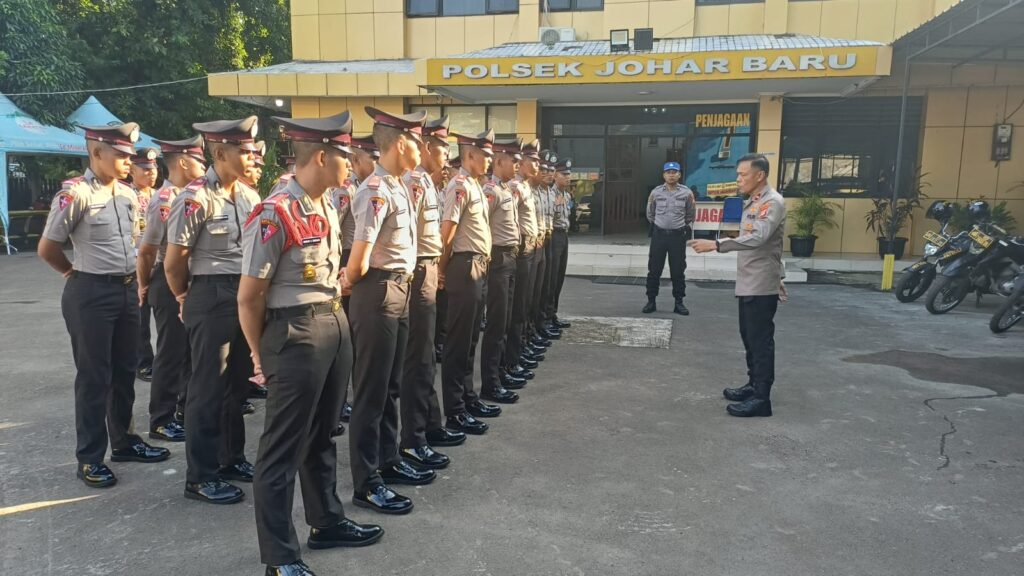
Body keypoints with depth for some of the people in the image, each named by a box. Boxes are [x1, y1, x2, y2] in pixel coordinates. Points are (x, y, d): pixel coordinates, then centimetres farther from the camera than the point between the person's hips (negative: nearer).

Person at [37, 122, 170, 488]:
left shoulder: (129, 195, 7)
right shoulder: (75, 193, -14)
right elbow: (47, 249, -8)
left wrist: (136, 281, 13)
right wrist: (79, 274, 4)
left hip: (127, 290, 7)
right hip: (91, 294, -7)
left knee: (125, 370, 15)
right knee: (94, 375, 2)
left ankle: (123, 441, 31)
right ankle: (90, 458, 15)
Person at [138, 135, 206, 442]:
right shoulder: (166, 201, -19)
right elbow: (146, 251, -15)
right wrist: (145, 287, -2)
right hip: (170, 284, -8)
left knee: (190, 349, 16)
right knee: (171, 352, 1)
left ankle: (186, 409, 30)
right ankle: (161, 420, 13)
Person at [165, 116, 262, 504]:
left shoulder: (250, 196, 7)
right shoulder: (196, 198, -14)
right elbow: (173, 263, -9)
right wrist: (188, 301, 5)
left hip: (248, 296, 7)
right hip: (212, 299, -7)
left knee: (238, 384, 17)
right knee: (209, 388, 2)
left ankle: (231, 458, 32)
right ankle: (200, 476, 15)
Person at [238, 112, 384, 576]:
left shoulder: (328, 208, 8)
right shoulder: (274, 215, -18)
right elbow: (248, 297, -13)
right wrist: (262, 355, -2)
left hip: (335, 325, 9)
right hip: (296, 333, -9)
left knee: (321, 436, 22)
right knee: (283, 447, 4)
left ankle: (327, 522, 39)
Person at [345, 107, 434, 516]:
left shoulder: (398, 187, 12)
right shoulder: (377, 191, -19)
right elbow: (359, 260, -22)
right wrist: (347, 283, -3)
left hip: (400, 291, 9)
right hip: (379, 295, -9)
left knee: (390, 386, 19)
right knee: (371, 390, 0)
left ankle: (388, 461, 34)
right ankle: (366, 484, 11)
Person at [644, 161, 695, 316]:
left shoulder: (686, 193, -1)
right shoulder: (656, 192, 1)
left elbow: (691, 215, 11)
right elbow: (650, 214, 14)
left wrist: (685, 228, 12)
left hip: (678, 235, -1)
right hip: (659, 234, 1)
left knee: (678, 270, 4)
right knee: (654, 269, 3)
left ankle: (679, 303, 13)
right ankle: (651, 301, 12)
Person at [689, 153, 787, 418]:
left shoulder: (772, 202, -16)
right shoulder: (752, 202, 14)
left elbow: (758, 238, -32)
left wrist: (716, 244, -37)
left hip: (761, 286, -10)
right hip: (748, 284, 10)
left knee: (761, 341, -5)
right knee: (749, 337, 17)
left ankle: (762, 398, 1)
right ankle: (754, 386, 29)